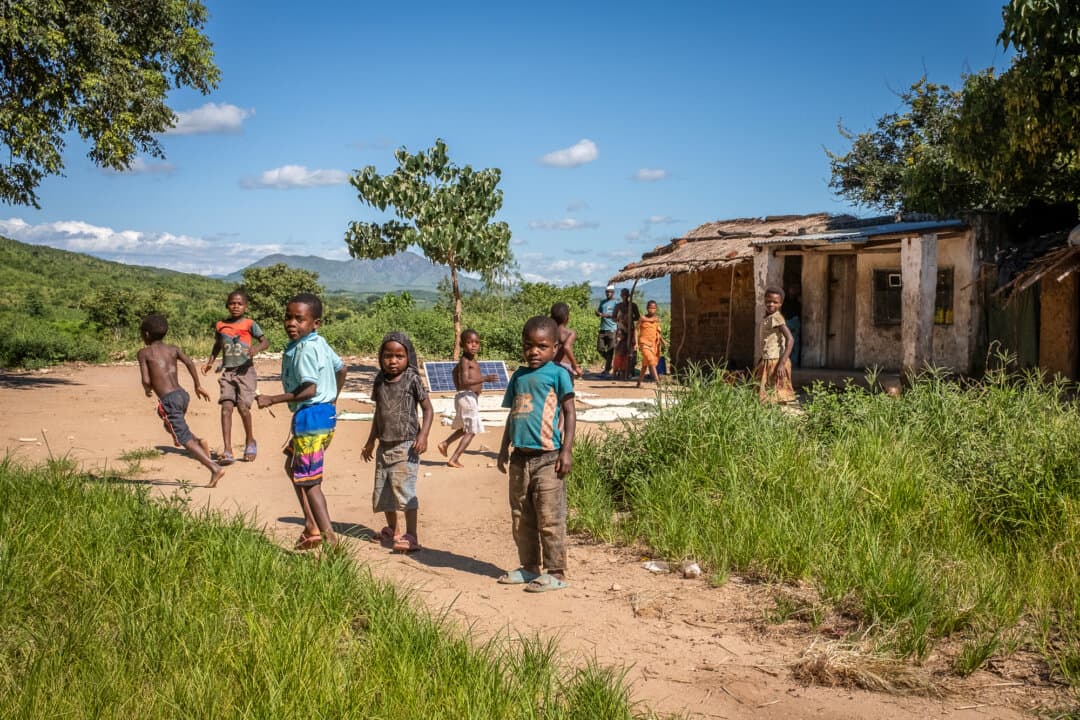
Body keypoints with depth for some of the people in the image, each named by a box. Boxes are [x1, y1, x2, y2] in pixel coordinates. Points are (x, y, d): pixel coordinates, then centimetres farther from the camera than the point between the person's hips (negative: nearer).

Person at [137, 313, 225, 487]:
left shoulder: (144, 353, 2)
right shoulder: (173, 349, 14)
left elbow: (146, 380, -6)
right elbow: (189, 362, -2)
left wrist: (147, 389, 16)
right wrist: (198, 386, 5)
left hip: (169, 400, -6)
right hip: (183, 394, 6)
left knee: (185, 440, -5)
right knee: (171, 426, 32)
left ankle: (215, 468, -19)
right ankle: (199, 441, 8)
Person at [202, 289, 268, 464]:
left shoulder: (249, 324, -1)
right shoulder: (221, 325, 12)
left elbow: (265, 341, -4)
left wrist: (257, 348, -25)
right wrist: (210, 362, 14)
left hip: (245, 370, -3)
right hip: (227, 372, 3)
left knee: (242, 407, -12)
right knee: (226, 407, -10)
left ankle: (250, 441, 16)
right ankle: (227, 451, -13)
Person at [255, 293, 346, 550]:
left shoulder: (305, 350, -19)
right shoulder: (320, 343, 10)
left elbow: (309, 389, -26)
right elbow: (341, 369, 20)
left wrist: (272, 400, -20)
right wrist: (333, 399, 30)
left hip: (310, 417, -11)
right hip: (326, 413, 11)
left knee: (309, 481, -4)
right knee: (292, 466, 24)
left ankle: (330, 540, -3)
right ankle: (312, 527, 24)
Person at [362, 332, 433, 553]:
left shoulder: (412, 379, -7)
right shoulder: (380, 382, 8)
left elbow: (428, 409, -4)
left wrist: (423, 435, -16)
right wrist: (370, 441, 22)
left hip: (406, 445, -6)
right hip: (384, 445, 6)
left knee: (403, 487, -14)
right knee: (382, 489, 12)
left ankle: (411, 536, -11)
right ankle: (392, 531, 29)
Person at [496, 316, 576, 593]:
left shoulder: (557, 373, -5)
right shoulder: (519, 376, 13)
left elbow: (569, 412, -6)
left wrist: (567, 450, -12)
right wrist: (504, 448, 18)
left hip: (547, 458, -7)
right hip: (521, 457, 7)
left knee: (550, 518, -4)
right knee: (521, 517, 14)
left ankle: (555, 572, 4)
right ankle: (529, 567, 25)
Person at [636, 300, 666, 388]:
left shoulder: (656, 319, 10)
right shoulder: (643, 319, -4)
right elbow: (636, 330, -2)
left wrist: (662, 341, 6)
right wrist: (636, 343, -10)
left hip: (653, 345, 5)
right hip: (644, 344, -5)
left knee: (645, 364, 12)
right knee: (651, 362, -19)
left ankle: (639, 382, 24)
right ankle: (658, 382, -25)